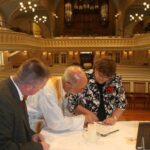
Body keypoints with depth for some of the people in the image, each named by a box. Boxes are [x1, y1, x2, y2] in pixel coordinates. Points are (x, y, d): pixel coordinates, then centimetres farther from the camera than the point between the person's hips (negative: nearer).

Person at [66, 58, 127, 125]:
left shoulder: (116, 80, -3)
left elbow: (121, 103, 5)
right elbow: (70, 102, -7)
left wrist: (114, 118, -10)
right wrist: (87, 113, -14)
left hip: (108, 124, 3)